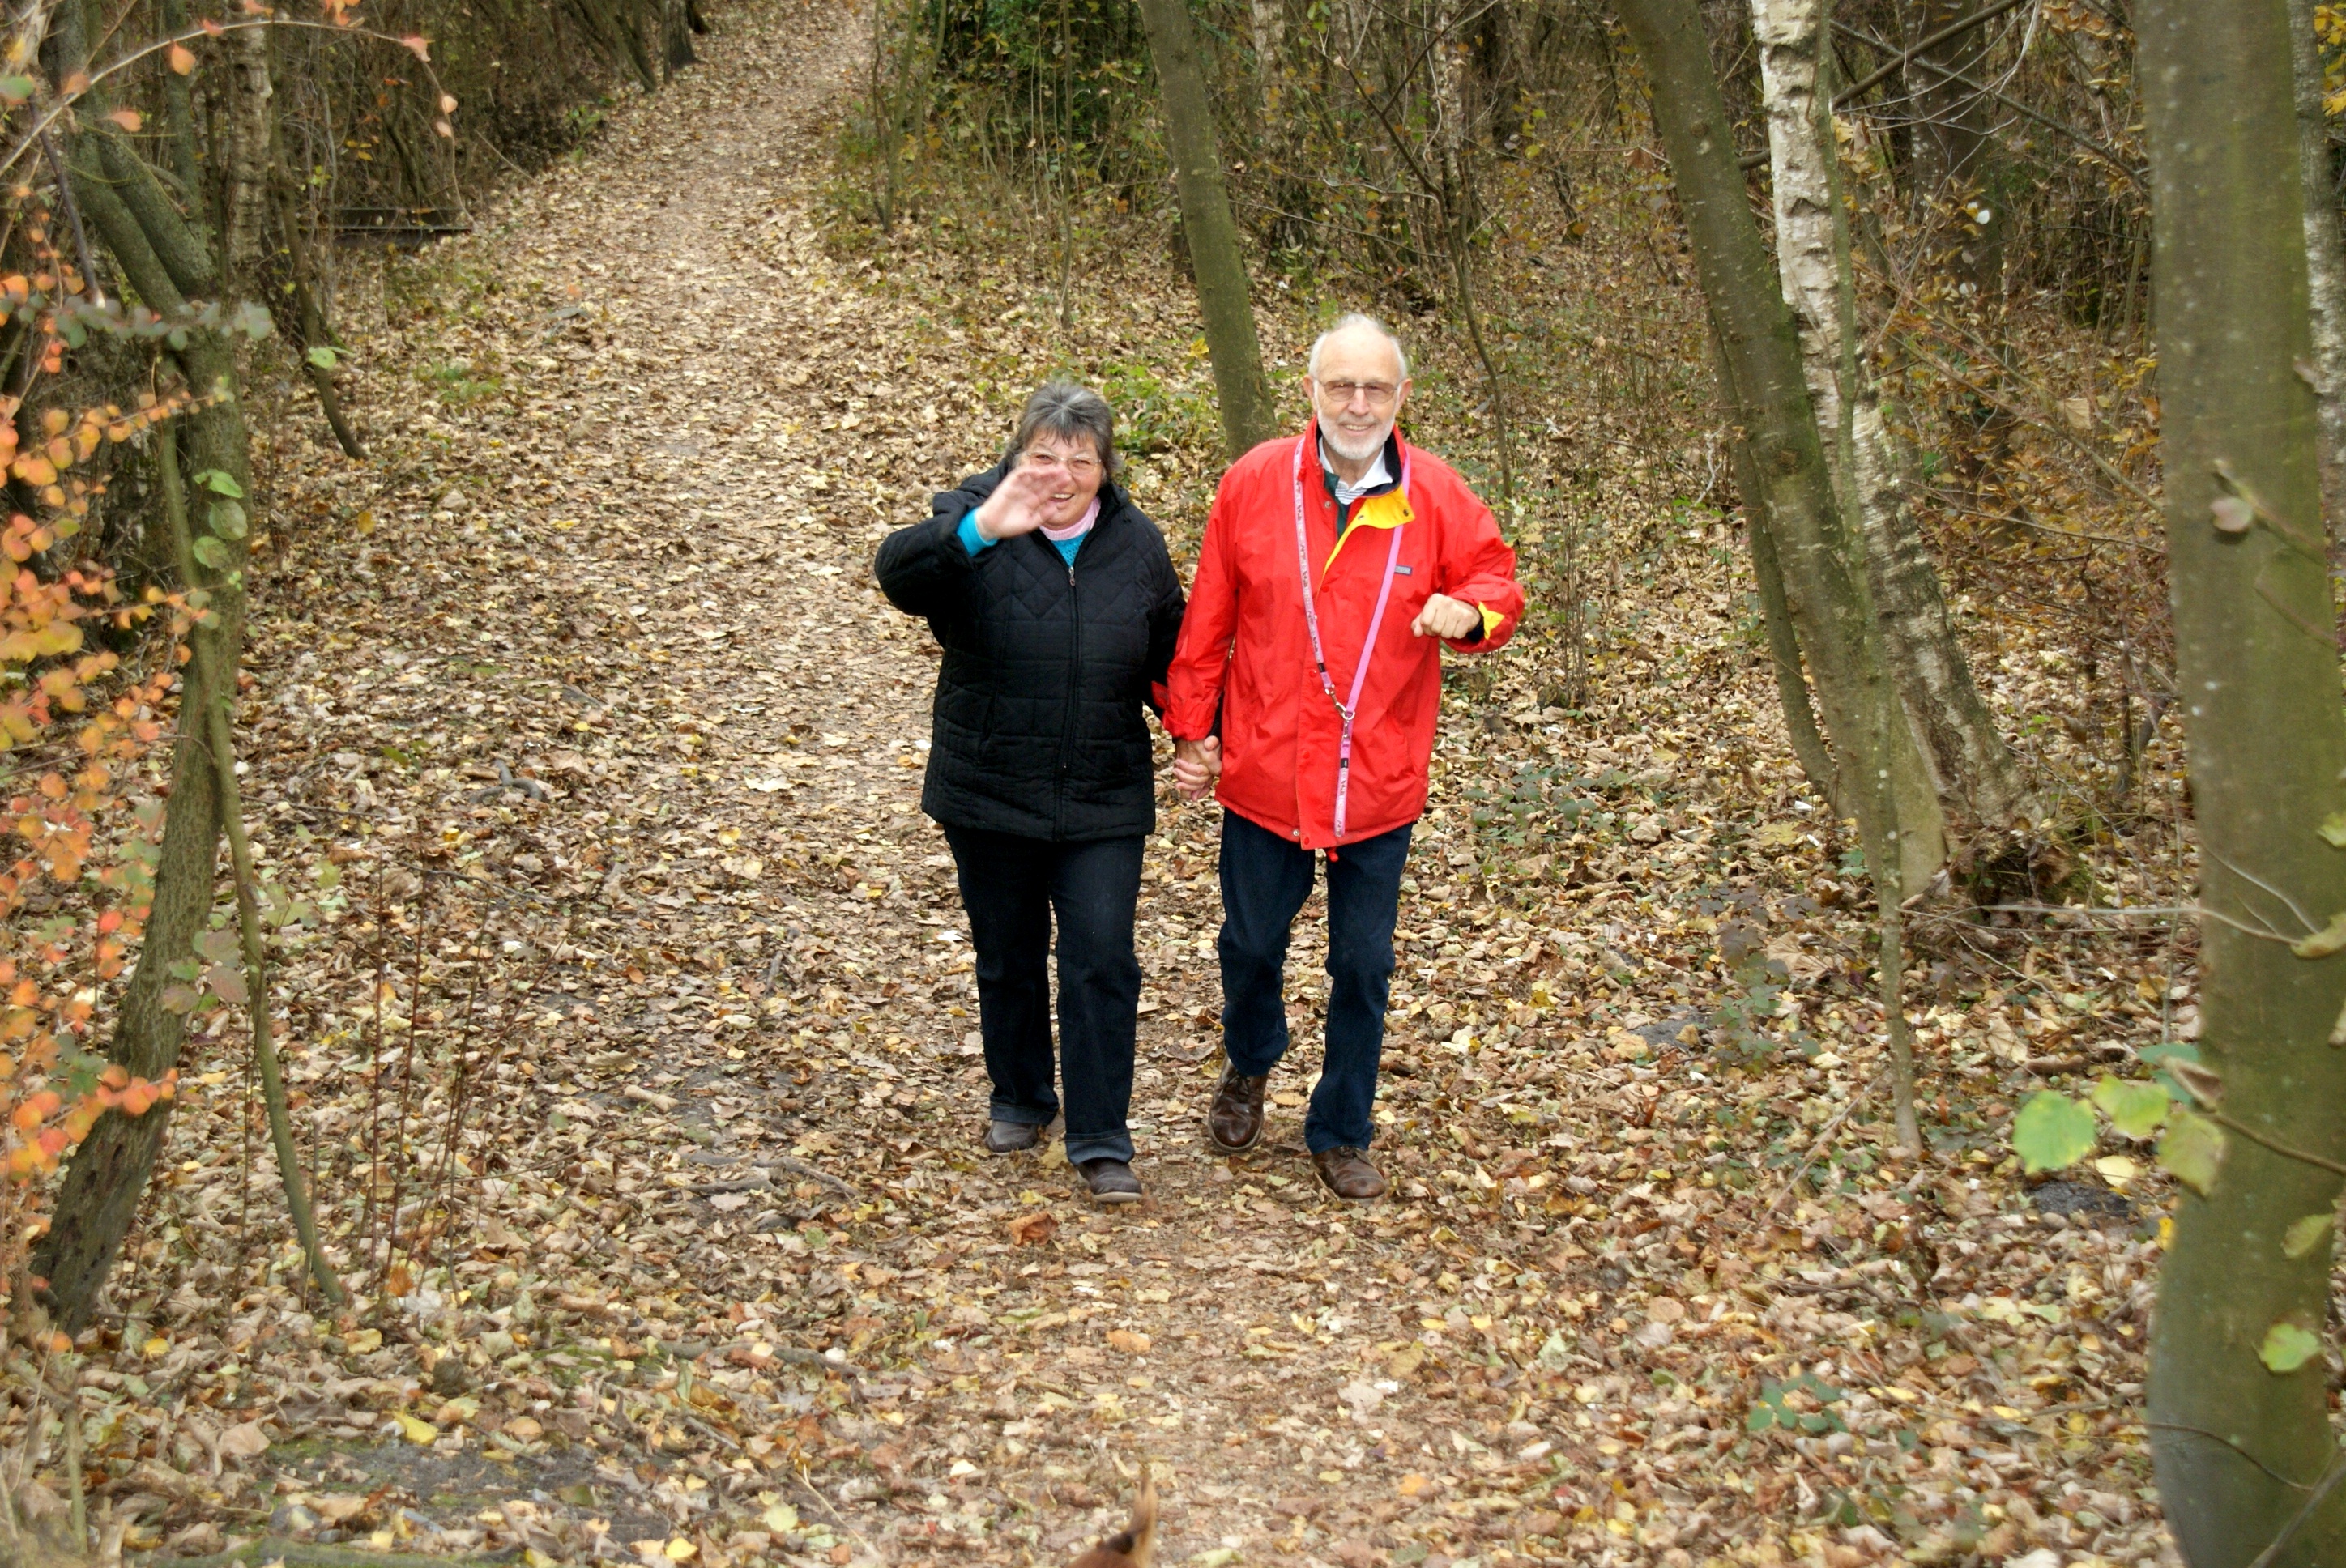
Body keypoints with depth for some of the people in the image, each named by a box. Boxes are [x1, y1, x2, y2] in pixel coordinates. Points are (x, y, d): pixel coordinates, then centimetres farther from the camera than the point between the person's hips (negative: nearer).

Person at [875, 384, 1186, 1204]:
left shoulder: (1137, 544, 1)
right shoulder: (974, 530, -10)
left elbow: (1167, 660, 13)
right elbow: (898, 572, -32)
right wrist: (979, 529, -48)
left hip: (1103, 803, 1)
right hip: (989, 797, -1)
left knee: (1102, 963, -4)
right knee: (1007, 958, 15)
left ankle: (1101, 1142, 6)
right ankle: (1019, 1099, 36)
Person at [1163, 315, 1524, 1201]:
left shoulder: (1436, 495, -5)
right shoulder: (1255, 482, -5)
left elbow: (1494, 578, 4)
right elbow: (1207, 620, 1)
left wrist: (1471, 611, -20)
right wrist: (1191, 727, 3)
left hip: (1379, 784, 0)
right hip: (1264, 770, 0)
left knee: (1363, 967, 9)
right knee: (1252, 943, 16)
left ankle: (1341, 1131, 28)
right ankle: (1249, 1065, 48)